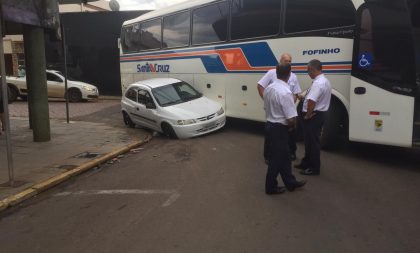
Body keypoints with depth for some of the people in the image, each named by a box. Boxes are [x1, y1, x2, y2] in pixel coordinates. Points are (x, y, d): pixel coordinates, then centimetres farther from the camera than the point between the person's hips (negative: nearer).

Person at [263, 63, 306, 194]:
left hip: (270, 125, 9)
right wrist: (291, 126, -3)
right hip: (279, 129, -9)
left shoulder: (268, 88, 2)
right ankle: (271, 187, 21)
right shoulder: (285, 92, -24)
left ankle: (290, 182, 33)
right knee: (277, 158, 6)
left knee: (284, 156, 19)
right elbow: (291, 119, -24)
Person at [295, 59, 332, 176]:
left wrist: (307, 115, -20)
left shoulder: (318, 83, -23)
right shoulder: (325, 81, 13)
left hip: (314, 115, -11)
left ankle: (314, 168, 9)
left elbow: (312, 101, -32)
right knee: (310, 140, 19)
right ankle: (307, 163, 31)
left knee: (312, 141, -1)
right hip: (320, 113, 11)